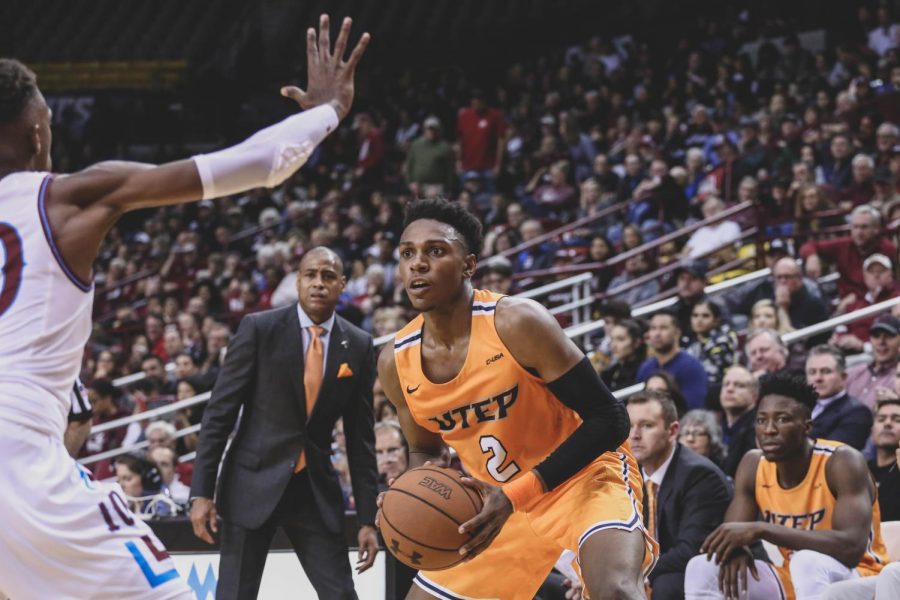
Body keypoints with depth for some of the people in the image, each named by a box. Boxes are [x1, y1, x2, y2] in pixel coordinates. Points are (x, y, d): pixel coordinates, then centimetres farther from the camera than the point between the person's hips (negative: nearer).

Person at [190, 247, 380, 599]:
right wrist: (201, 491, -9)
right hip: (254, 483, -2)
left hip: (316, 490, 3)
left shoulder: (358, 346, 3)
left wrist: (367, 518, 3)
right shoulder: (258, 329, -5)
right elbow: (220, 411, -5)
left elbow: (361, 436, 6)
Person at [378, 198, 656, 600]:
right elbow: (425, 451, 11)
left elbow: (608, 420, -22)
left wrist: (514, 496, -30)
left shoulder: (517, 323, -25)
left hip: (585, 476, -6)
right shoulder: (395, 362, -7)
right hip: (496, 500, 6)